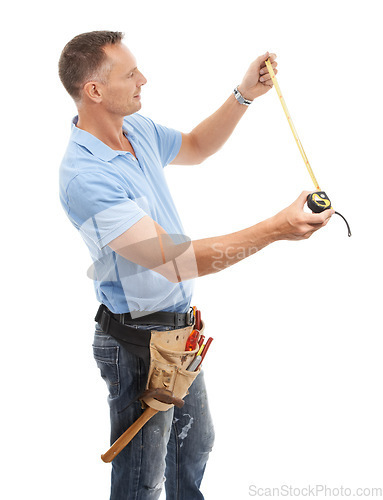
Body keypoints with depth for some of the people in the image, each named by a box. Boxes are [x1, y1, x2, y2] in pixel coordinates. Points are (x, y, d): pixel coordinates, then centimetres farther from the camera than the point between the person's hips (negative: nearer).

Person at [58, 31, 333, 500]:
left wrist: (244, 94, 6)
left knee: (196, 440, 27)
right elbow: (175, 262, -32)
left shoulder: (137, 128, 0)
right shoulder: (84, 176, -28)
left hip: (180, 325, 9)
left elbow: (195, 147, 21)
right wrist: (276, 228, -33)